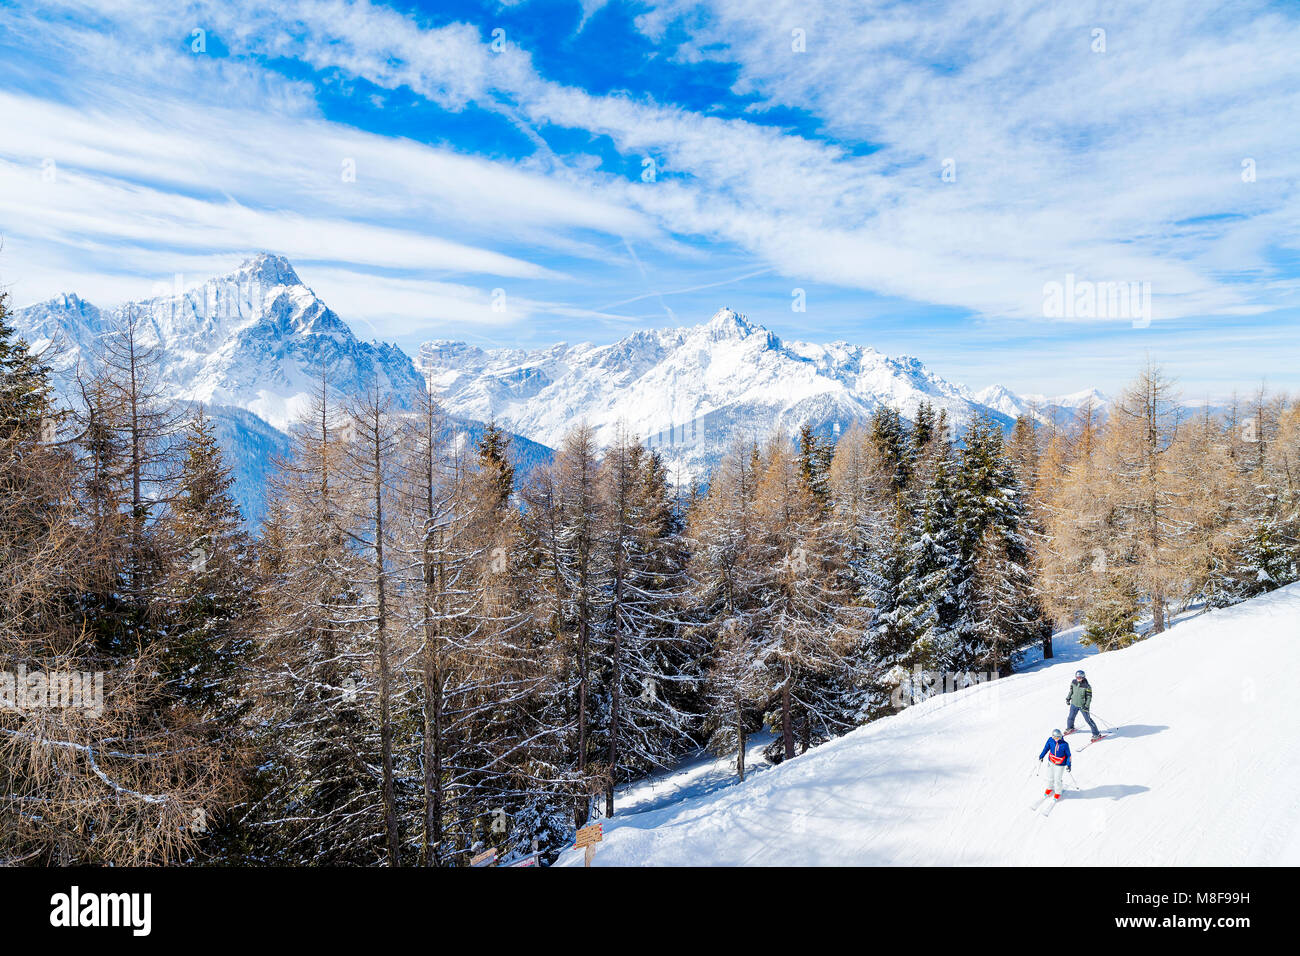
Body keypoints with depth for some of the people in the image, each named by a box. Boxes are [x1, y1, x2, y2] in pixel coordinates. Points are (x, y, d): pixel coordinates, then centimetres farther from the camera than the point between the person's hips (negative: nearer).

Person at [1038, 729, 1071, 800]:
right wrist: (1041, 756, 3)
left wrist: (1068, 764, -16)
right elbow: (1046, 748, 0)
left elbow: (1068, 755, -12)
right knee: (1050, 777, 18)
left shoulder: (1064, 745, -25)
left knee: (1057, 779, 5)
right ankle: (1050, 788, 46)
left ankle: (1058, 793, 31)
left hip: (1060, 764, -4)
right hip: (1051, 762, 4)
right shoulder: (1050, 740, -16)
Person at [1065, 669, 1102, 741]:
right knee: (1071, 717, 18)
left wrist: (1087, 706, -20)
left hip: (1083, 705, -5)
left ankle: (1096, 734, 13)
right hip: (1074, 704, 5)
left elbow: (1089, 697, -15)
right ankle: (1070, 728, 45)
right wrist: (1068, 698, 13)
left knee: (1088, 720, -1)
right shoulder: (1073, 683, -5)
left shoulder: (1087, 686, -20)